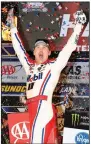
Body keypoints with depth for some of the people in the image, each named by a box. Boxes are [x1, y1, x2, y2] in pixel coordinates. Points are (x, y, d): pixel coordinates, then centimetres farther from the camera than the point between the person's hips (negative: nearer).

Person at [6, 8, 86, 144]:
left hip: (44, 111, -5)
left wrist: (78, 25, 0)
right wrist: (12, 25, 31)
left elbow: (70, 47, 2)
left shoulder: (54, 66, 6)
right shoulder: (29, 66, 20)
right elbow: (19, 47, 27)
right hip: (33, 112, 6)